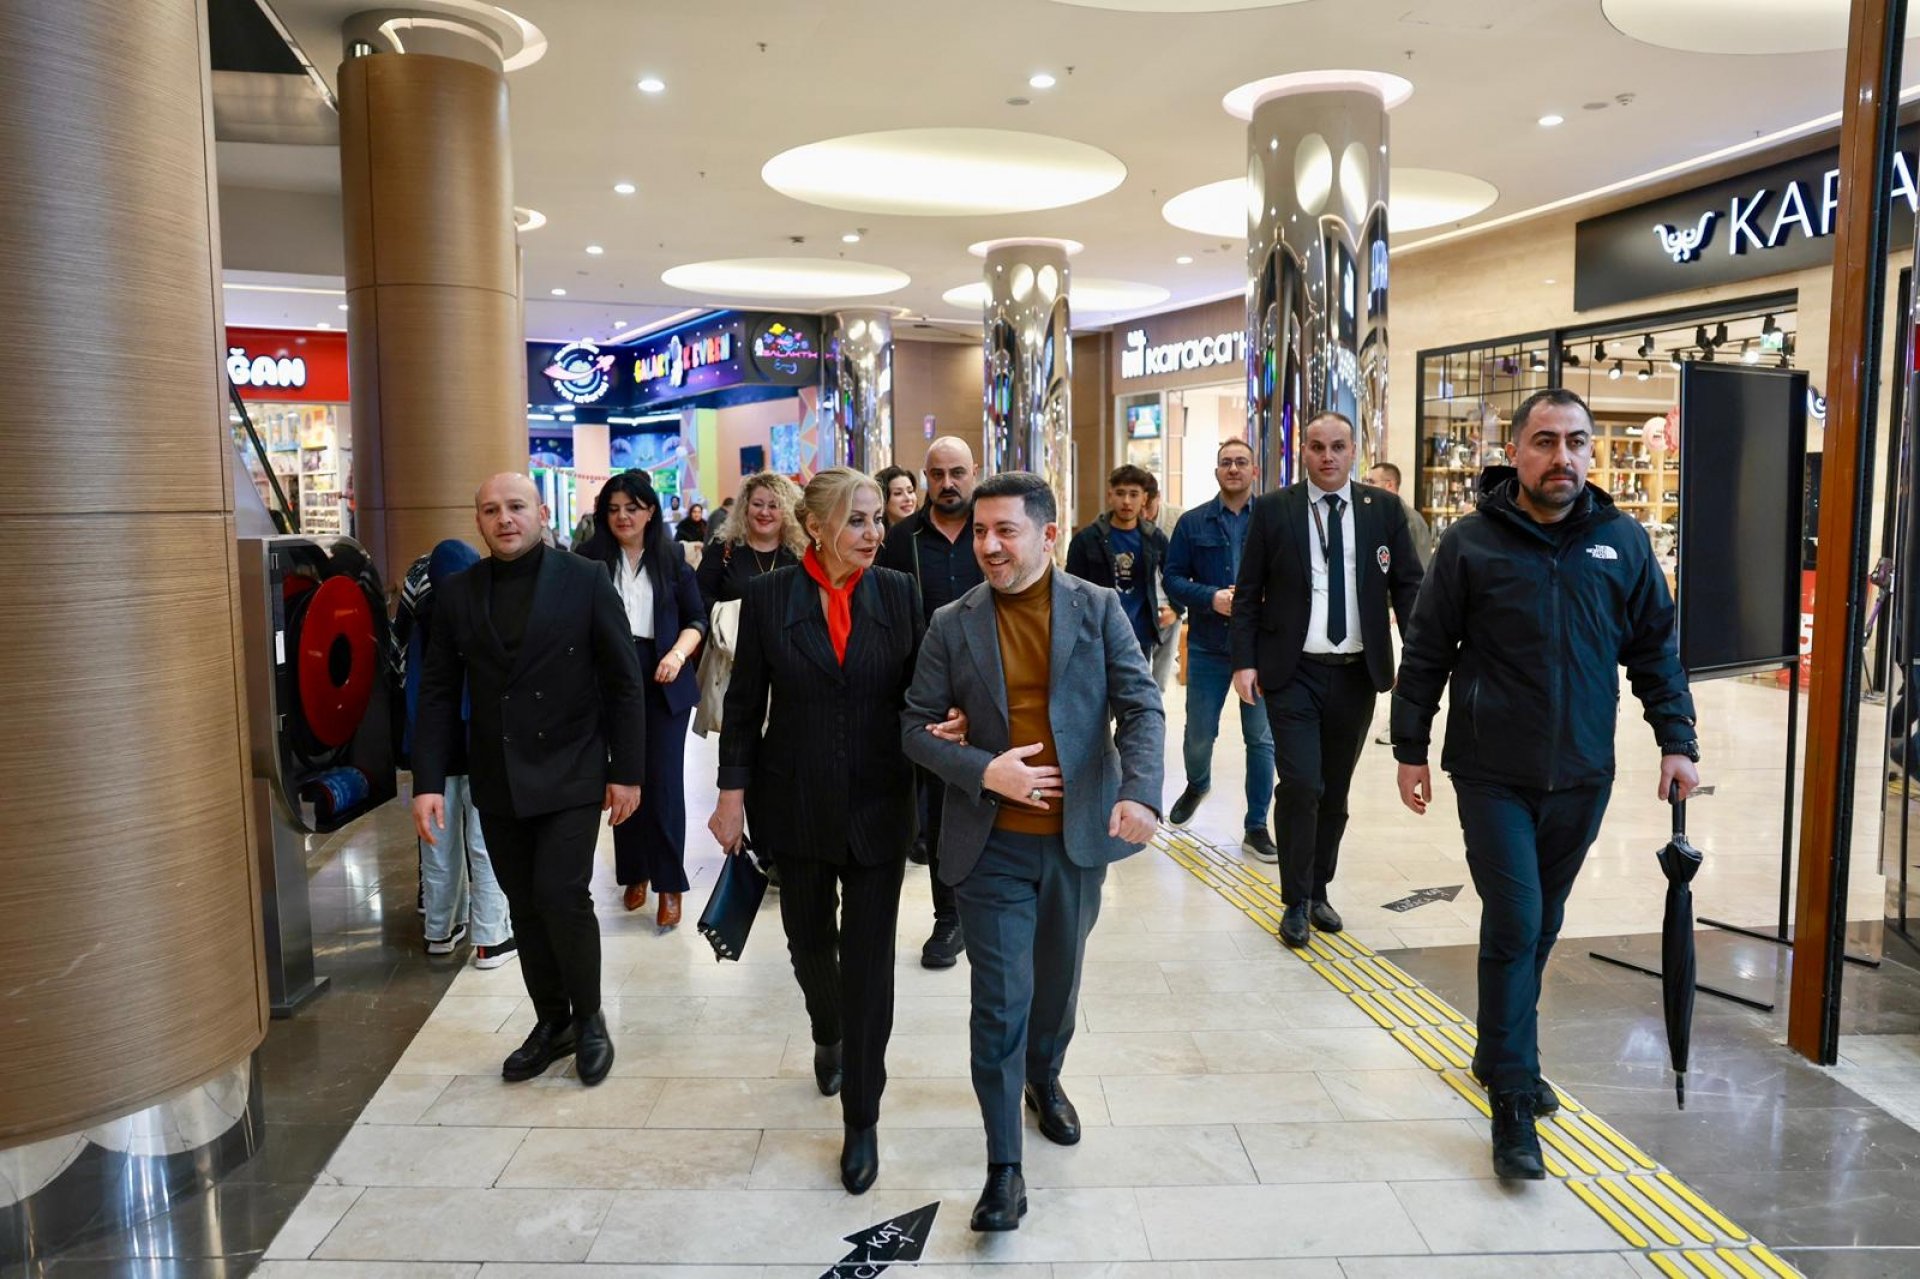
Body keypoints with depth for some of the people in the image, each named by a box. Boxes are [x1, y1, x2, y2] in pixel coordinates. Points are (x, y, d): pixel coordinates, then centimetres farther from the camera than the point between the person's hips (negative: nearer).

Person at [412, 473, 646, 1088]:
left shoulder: (585, 581, -6)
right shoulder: (457, 593, 4)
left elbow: (623, 682, -4)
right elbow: (439, 693, 5)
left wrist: (627, 771, -5)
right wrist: (428, 781, -3)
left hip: (569, 777, -4)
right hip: (497, 781, 4)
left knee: (561, 897, -10)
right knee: (526, 906, 11)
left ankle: (588, 1018, 14)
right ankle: (551, 1021, 29)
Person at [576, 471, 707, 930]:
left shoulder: (671, 560, 3)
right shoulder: (591, 559, 1)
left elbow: (696, 618, 6)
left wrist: (678, 655, -12)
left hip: (663, 684, -1)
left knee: (664, 782, -2)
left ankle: (669, 886, 6)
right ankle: (634, 873, 24)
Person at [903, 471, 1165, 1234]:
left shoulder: (1099, 609, -3)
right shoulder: (952, 625, -2)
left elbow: (1142, 706, -8)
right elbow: (917, 725, 0)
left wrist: (1139, 791, -25)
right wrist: (982, 771, -17)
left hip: (1078, 835, 1)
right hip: (992, 842, -1)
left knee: (1057, 980, 21)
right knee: (1000, 1000, -2)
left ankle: (1045, 1080, 49)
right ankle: (1004, 1165, 12)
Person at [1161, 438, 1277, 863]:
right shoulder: (1193, 523, 2)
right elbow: (1174, 578, 1)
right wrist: (1212, 597, -15)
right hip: (1208, 647, 1)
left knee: (1261, 738, 3)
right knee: (1199, 735, 11)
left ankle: (1256, 828, 16)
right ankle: (1197, 784, 44)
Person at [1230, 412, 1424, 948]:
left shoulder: (1384, 509, 4)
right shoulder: (1273, 510, -1)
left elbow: (1408, 586, 3)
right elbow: (1248, 592, 1)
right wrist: (1244, 660, -7)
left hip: (1357, 674, 3)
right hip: (1292, 673, -2)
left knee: (1335, 790, 13)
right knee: (1301, 785, -9)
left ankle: (1319, 890, 31)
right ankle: (1295, 903, 8)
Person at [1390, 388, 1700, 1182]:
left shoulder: (1623, 542, 2)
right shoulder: (1472, 543, -6)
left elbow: (1655, 650, 9)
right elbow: (1426, 654, -2)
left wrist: (1677, 742, 2)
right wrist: (1411, 750, -2)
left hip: (1581, 778, 4)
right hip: (1494, 777, -3)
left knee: (1540, 927, 15)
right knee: (1513, 927, -6)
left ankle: (1502, 1054, 34)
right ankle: (1513, 1100, 4)